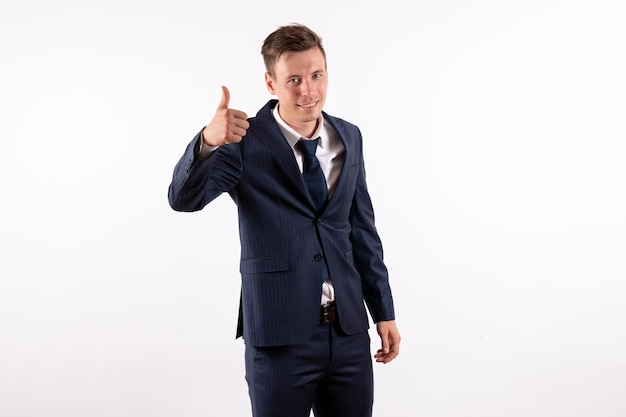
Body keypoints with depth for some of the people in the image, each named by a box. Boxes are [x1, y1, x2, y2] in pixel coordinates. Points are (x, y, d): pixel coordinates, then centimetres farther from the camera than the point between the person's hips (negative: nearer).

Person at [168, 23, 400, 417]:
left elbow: (362, 229, 11)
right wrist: (208, 141, -40)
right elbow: (184, 198, -21)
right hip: (280, 334, -4)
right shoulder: (247, 140, -8)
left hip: (349, 330, 4)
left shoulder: (349, 137, 7)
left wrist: (384, 312, 11)